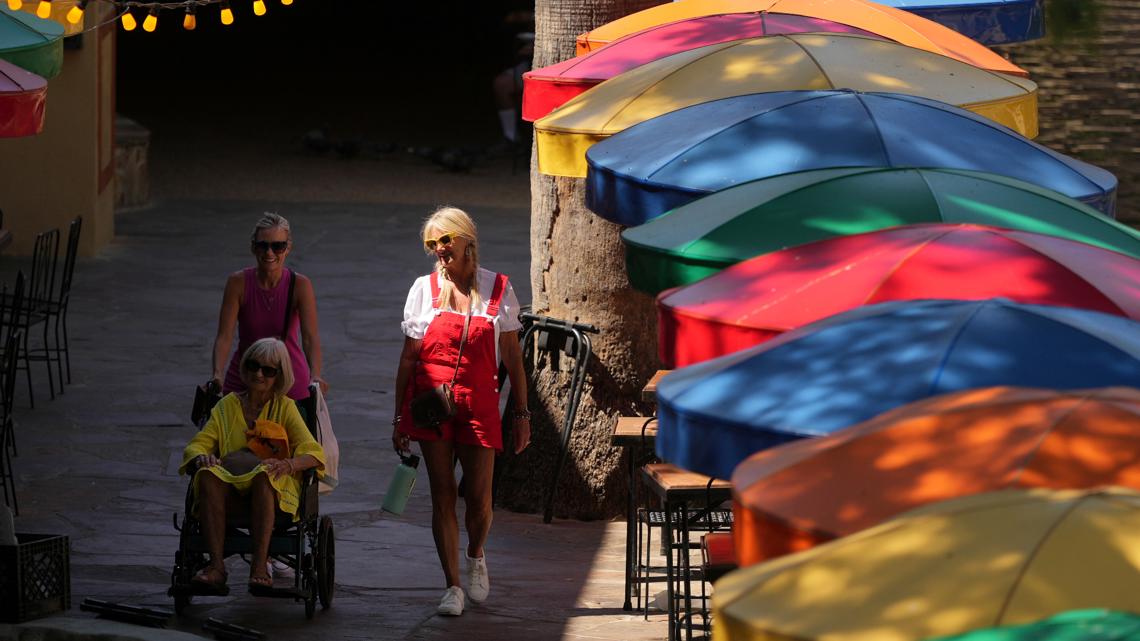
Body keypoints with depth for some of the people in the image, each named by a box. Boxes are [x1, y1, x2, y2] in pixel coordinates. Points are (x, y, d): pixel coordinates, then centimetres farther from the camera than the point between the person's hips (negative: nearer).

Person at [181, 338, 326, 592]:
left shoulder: (285, 407, 12)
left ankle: (259, 565, -42)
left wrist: (288, 464, -23)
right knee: (208, 474, -32)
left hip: (276, 492, -2)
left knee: (263, 474, -37)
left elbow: (313, 452, -1)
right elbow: (196, 445, 11)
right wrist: (201, 458, -15)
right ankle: (216, 565, -38)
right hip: (231, 494, 2)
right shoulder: (228, 405, 18)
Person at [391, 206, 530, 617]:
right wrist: (400, 417, 5)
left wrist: (522, 413, 6)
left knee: (479, 497, -3)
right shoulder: (424, 289, 3)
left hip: (479, 405, 0)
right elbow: (408, 357, 6)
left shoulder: (498, 289, 3)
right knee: (443, 495, 0)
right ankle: (453, 586, 7)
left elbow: (513, 358, 8)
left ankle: (476, 556, 29)